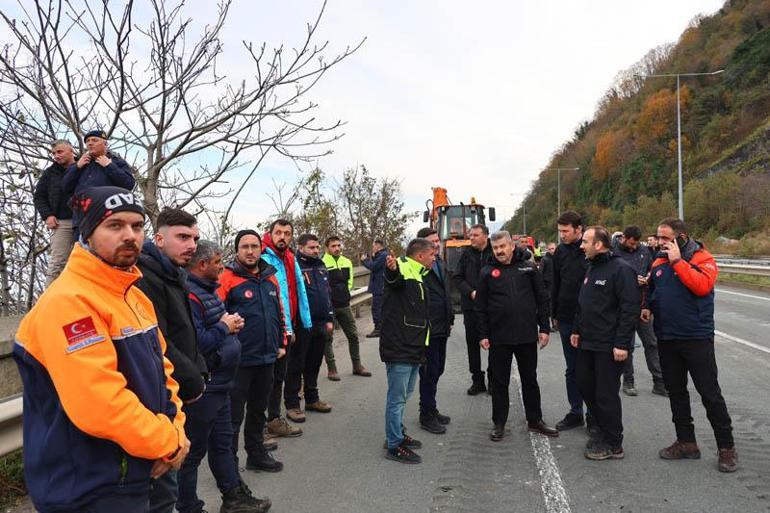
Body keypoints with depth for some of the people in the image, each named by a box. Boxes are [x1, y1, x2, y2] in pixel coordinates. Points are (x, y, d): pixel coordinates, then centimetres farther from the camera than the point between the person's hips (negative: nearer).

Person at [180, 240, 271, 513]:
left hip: (218, 384, 11)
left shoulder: (207, 290, 10)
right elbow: (196, 342, -33)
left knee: (222, 443, 21)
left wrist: (232, 324, 2)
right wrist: (224, 327, -17)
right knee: (194, 450, 6)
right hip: (201, 389, -11)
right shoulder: (190, 295, -22)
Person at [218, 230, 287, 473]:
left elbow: (279, 312, 17)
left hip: (267, 357, 6)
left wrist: (282, 342, 16)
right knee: (234, 415, 4)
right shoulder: (227, 279, -10)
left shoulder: (270, 278, 10)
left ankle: (257, 454, 36)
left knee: (258, 410, 20)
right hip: (239, 360, -6)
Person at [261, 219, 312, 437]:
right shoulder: (264, 260, -13)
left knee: (278, 376, 17)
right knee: (269, 377, 1)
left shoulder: (290, 259, 12)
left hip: (287, 328, 8)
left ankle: (274, 419, 29)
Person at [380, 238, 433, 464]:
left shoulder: (417, 276, 18)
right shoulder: (402, 270, -13)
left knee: (404, 395, 21)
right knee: (397, 398, -1)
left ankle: (397, 434, 35)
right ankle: (395, 445, 10)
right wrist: (392, 269, -63)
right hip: (399, 349, -10)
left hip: (414, 350, 10)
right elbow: (394, 277, -40)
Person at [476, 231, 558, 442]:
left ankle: (535, 420, 28)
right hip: (499, 338, -1)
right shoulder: (487, 272, 1)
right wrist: (483, 334, -2)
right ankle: (499, 423, 21)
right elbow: (481, 306, 2)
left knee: (530, 380, 14)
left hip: (527, 335, 1)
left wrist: (544, 328, 2)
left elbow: (542, 299, 6)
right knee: (500, 382, 9)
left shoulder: (528, 267, 3)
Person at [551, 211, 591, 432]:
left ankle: (594, 414, 20)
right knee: (571, 369, 13)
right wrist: (554, 314, 13)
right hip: (566, 319, 5)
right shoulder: (561, 251, 6)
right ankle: (575, 412, 25)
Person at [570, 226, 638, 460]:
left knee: (606, 394, 0)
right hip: (588, 343, 9)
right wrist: (577, 330, 18)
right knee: (585, 386, 16)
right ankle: (603, 429, 35)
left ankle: (613, 445, 16)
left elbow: (630, 309, -20)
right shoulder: (591, 268, 13)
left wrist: (622, 344, -22)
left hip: (610, 346, -9)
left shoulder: (621, 269, -15)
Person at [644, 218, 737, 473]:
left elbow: (702, 285, -26)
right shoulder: (658, 262, 8)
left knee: (710, 393, 1)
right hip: (666, 338, 6)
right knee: (676, 392, 13)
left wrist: (677, 261, -22)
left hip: (697, 338, -6)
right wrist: (648, 308, 4)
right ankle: (686, 442, 25)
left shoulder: (702, 258, -7)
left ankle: (726, 447, 14)